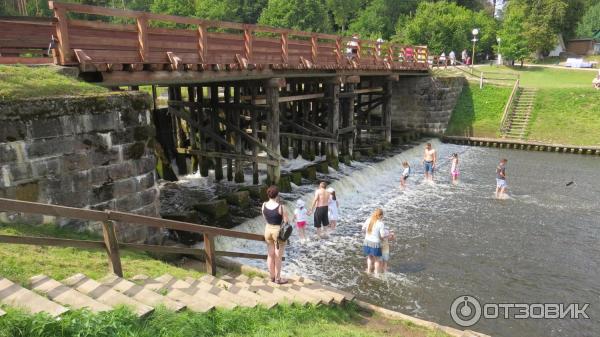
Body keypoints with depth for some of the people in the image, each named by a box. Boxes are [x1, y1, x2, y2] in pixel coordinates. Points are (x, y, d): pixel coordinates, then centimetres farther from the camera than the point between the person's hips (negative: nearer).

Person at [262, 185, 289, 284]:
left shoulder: (264, 205, -6)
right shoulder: (281, 206, -22)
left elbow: (265, 219, 6)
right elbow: (286, 221, -14)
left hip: (268, 230, 5)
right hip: (278, 231, -5)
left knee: (270, 255, 16)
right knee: (278, 257, 7)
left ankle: (272, 277, 29)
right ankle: (278, 279, 18)